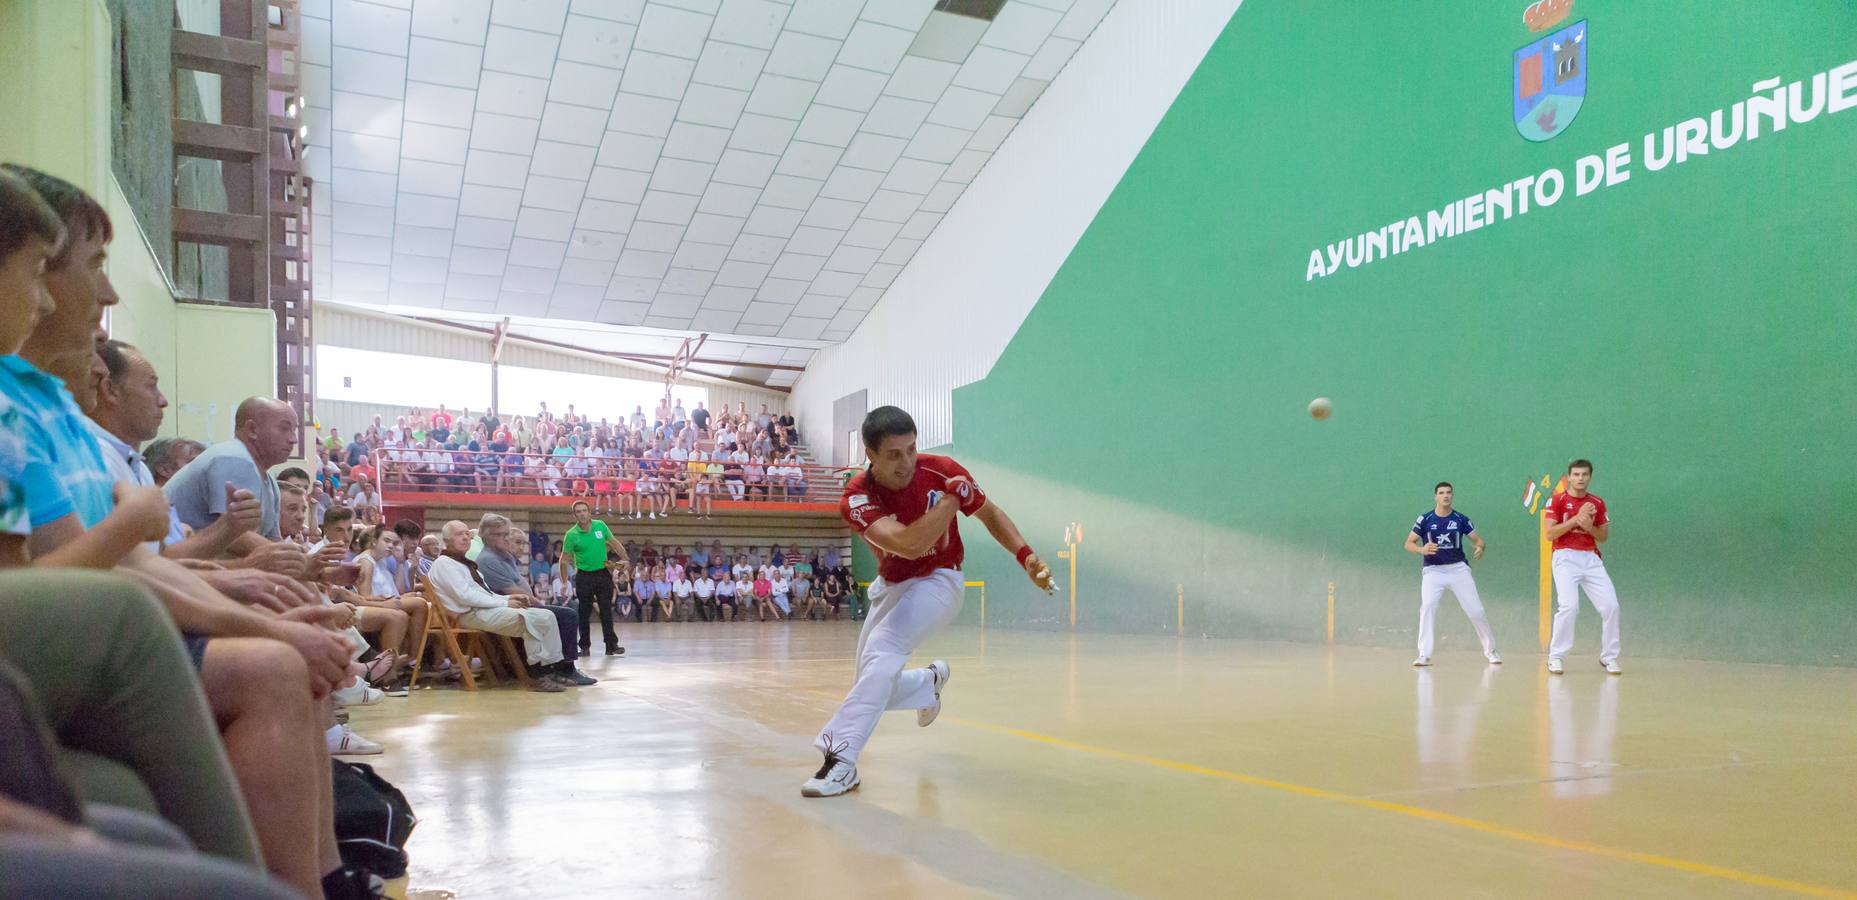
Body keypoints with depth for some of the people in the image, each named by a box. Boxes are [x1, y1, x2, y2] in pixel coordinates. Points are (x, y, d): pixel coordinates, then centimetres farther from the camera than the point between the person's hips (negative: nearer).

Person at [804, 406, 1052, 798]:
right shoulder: (857, 498, -23)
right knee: (874, 687, 10)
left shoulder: (941, 471, -20)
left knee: (881, 648, -29)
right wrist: (952, 497, -32)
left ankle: (840, 757, -29)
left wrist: (1025, 555, -14)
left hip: (937, 581, -3)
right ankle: (930, 680, 42)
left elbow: (989, 513, -2)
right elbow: (908, 544, -37)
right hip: (889, 587, 3)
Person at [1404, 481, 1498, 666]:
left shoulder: (1461, 519, 1)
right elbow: (1408, 543, -1)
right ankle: (1424, 655, -16)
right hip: (1433, 570, -1)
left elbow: (1478, 539, 5)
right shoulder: (1425, 519, -2)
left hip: (1458, 569, 1)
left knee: (1476, 610, 0)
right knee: (1427, 607, -20)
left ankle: (1490, 650, 22)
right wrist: (1422, 550, -22)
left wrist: (1479, 548, -19)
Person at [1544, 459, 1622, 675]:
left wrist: (1589, 526, -8)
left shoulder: (1597, 503, 10)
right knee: (1569, 606, -20)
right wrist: (1576, 518, -15)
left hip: (1591, 558, 4)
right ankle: (1556, 657, -7)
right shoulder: (1557, 500, -2)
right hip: (1566, 558, -4)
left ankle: (1608, 657, 13)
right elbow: (1550, 534, -9)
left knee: (1610, 606, -4)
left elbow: (1604, 537, 12)